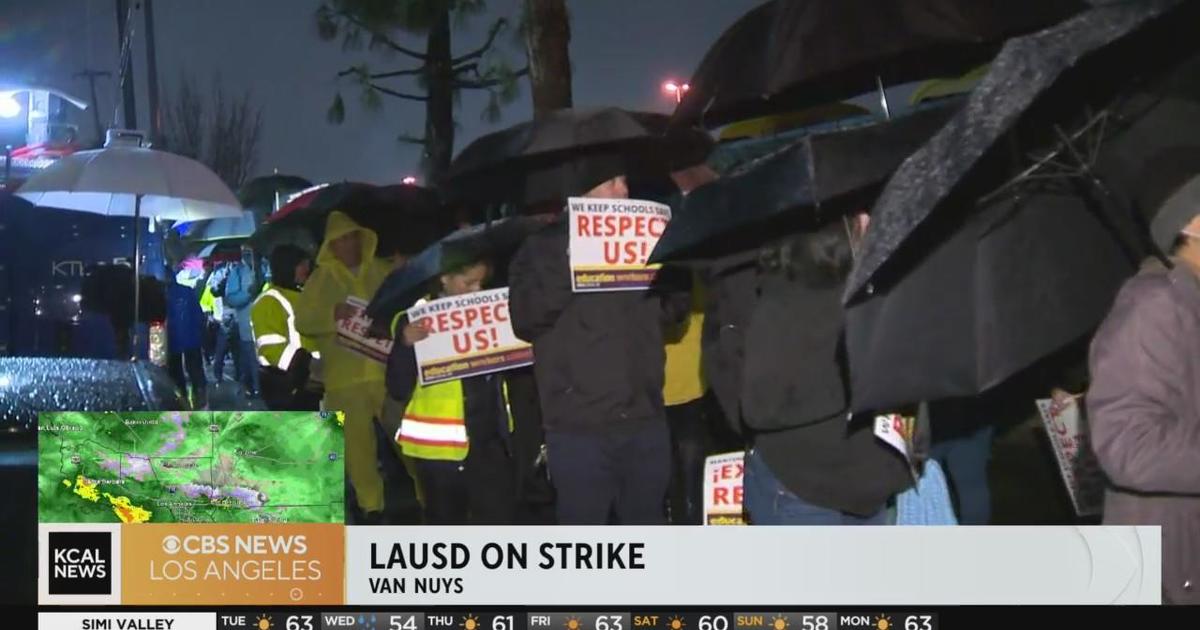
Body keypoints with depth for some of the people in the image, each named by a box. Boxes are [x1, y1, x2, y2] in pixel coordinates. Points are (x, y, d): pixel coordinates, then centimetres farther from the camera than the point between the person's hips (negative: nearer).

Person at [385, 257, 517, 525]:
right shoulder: (415, 321, -6)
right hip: (440, 445, -4)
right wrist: (405, 346, -26)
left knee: (500, 520, 1)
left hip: (489, 438, 4)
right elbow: (399, 390, -10)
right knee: (446, 524, 7)